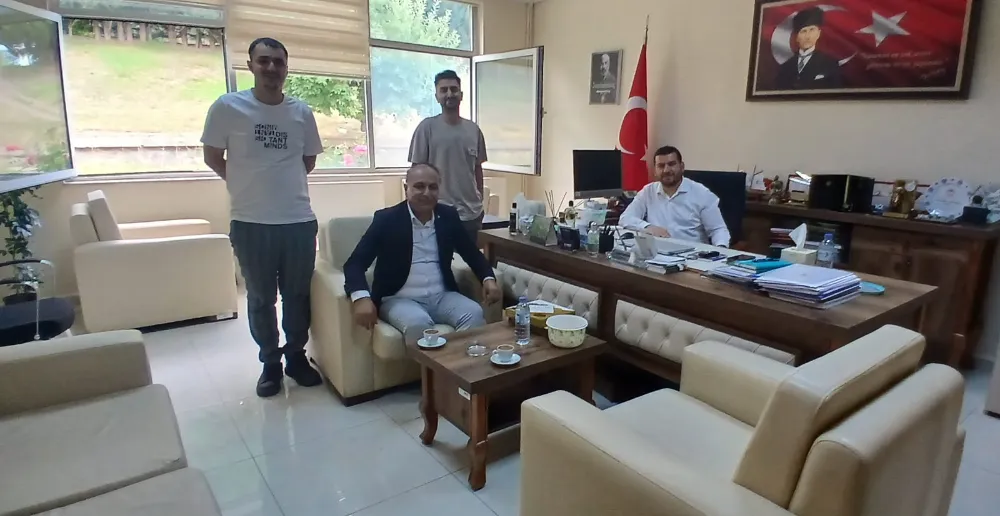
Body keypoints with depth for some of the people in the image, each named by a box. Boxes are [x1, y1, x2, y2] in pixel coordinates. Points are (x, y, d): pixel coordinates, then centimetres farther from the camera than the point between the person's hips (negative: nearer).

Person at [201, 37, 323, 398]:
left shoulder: (301, 112, 4)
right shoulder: (227, 107, -4)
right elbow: (213, 158, 5)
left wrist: (284, 183, 11)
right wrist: (248, 186, 10)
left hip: (299, 220, 2)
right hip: (251, 222, -2)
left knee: (298, 294, 11)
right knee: (261, 298, 10)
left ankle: (296, 355, 29)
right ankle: (270, 362, 26)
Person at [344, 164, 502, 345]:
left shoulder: (449, 216, 7)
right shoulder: (386, 219, -5)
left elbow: (472, 254, 16)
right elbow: (355, 263, -10)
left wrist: (488, 279, -5)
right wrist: (361, 298, -30)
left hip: (442, 296, 3)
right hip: (399, 299, -3)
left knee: (474, 314, -25)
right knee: (418, 323, -34)